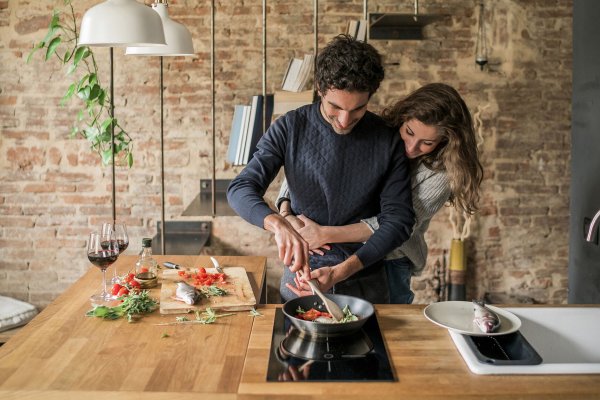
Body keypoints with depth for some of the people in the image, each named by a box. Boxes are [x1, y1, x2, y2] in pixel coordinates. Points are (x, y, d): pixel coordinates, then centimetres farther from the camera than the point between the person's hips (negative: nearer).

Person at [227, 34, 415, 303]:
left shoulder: (388, 141, -6)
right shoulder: (290, 128, -6)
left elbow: (398, 219, -7)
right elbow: (241, 189, -12)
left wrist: (343, 270, -19)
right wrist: (279, 225, -33)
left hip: (364, 281, 0)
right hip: (300, 274, 0)